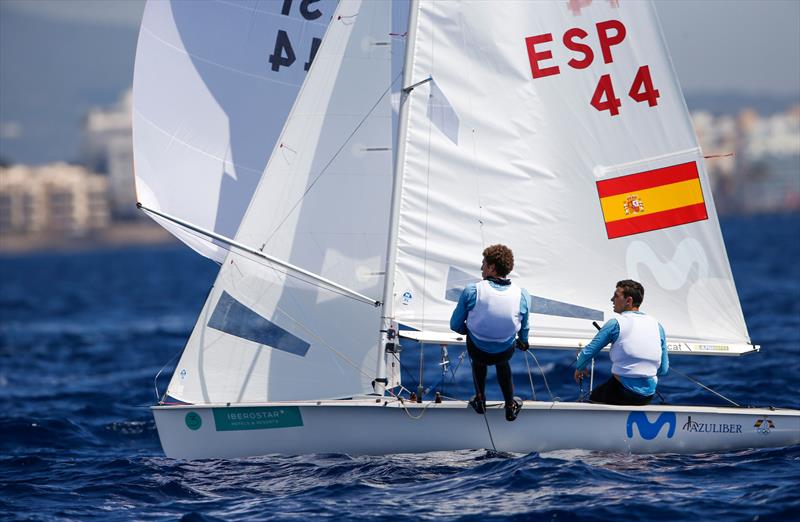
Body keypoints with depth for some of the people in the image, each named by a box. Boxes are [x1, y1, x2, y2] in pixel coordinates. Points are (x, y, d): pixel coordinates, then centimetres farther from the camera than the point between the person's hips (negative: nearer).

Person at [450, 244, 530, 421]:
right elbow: (523, 330, -1)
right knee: (502, 362, 39)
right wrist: (523, 342, 23)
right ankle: (510, 406, 45)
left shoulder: (471, 291, -23)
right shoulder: (522, 295, -17)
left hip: (477, 352, -1)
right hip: (506, 353, 1)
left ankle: (480, 400, 47)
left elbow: (455, 325, -12)